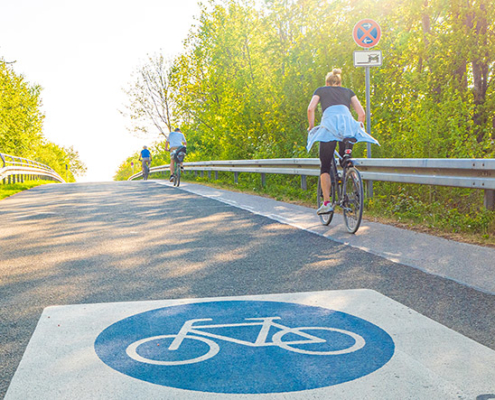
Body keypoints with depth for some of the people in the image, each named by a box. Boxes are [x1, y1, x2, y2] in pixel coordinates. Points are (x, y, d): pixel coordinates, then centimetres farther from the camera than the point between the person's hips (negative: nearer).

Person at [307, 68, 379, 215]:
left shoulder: (321, 90, 28)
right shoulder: (348, 91, 31)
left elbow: (311, 108, 10)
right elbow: (361, 113, 18)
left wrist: (311, 127, 20)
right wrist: (359, 127, 30)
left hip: (329, 123, -2)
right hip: (348, 123, 2)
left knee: (325, 166, 4)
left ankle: (327, 203, -5)